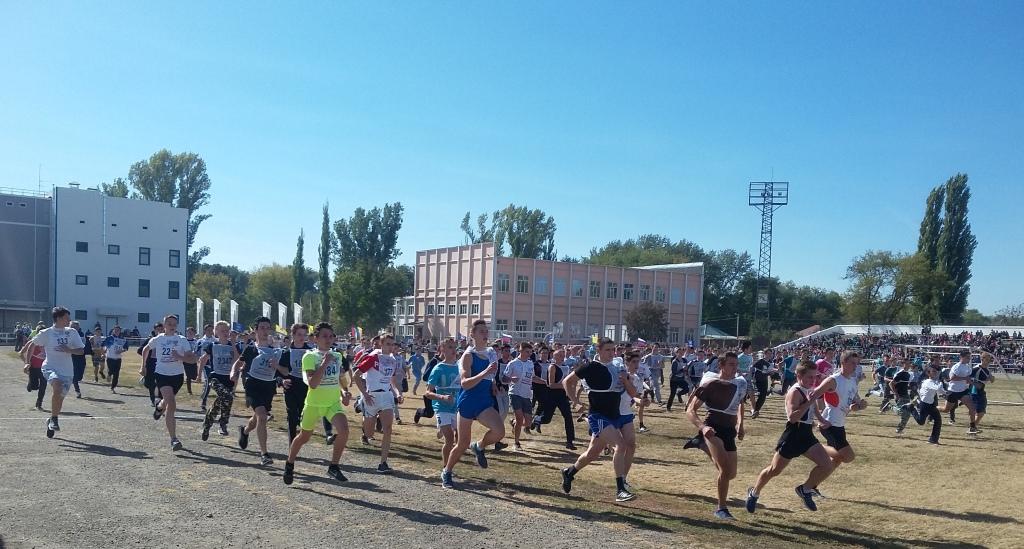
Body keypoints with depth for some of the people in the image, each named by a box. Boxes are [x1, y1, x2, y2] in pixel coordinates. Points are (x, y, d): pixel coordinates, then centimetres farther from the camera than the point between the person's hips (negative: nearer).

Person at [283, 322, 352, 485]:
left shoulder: (337, 356, 4)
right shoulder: (309, 357, -12)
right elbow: (312, 383, -24)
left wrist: (345, 391, 9)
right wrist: (325, 363, -25)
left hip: (334, 402, 3)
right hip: (314, 403, -3)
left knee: (343, 429, -23)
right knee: (304, 436, 13)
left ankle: (334, 467, -9)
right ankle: (289, 465, 40)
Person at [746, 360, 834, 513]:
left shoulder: (810, 390, 10)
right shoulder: (795, 392, -17)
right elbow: (792, 417, -30)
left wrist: (821, 419, 16)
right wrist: (809, 402, -30)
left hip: (807, 435, 8)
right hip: (793, 436, -8)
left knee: (827, 466, -5)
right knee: (775, 470, 3)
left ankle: (805, 490, 14)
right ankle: (754, 492, 25)